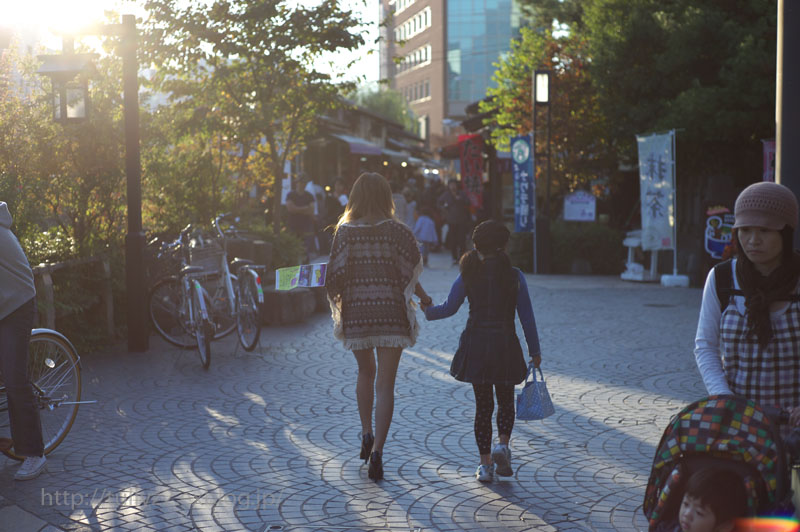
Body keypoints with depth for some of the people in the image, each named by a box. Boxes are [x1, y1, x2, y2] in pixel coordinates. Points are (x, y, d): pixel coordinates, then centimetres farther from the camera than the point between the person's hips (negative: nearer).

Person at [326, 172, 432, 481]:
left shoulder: (344, 231, -2)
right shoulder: (396, 231, -6)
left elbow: (335, 277, -4)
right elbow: (410, 273, -8)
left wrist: (338, 305, 12)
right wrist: (422, 297, 10)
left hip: (356, 312, 2)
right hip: (391, 312, -2)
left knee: (365, 373, 25)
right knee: (385, 384, 2)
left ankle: (367, 435, 20)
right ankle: (377, 450, -7)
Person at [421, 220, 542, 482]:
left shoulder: (468, 275, -1)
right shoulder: (514, 276, -3)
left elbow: (448, 308, 5)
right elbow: (527, 316, -1)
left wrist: (428, 311, 26)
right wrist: (534, 351, 6)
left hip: (476, 345, 1)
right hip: (505, 344, -1)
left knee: (483, 404, 8)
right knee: (505, 400, 17)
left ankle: (485, 463, 6)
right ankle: (502, 444, -7)